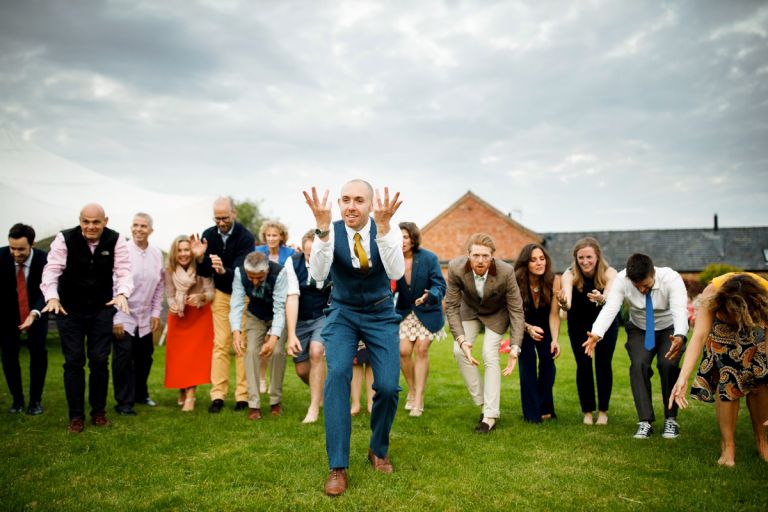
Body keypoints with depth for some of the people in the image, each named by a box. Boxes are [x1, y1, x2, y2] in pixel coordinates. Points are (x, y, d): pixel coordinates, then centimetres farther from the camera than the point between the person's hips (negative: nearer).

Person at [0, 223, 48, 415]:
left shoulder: (44, 259, -25)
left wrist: (34, 314, -41)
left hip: (36, 312, -2)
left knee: (38, 352, -9)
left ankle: (35, 400, 5)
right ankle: (17, 399, 14)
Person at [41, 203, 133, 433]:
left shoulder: (116, 241, -10)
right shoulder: (65, 239, -13)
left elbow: (124, 271, -16)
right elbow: (52, 269, -18)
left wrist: (122, 294, -36)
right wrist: (52, 297, -35)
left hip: (102, 309, 1)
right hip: (69, 309, -1)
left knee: (100, 360, 3)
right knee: (73, 361, 2)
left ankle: (98, 412, 19)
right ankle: (76, 415, 13)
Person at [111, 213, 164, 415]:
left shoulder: (157, 254, 2)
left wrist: (156, 313, 5)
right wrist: (116, 318, -12)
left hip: (145, 319, 4)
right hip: (123, 318, -4)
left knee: (144, 358, 14)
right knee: (123, 360, -2)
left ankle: (140, 394, 33)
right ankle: (124, 402, 11)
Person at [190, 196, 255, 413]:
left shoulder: (245, 237, -18)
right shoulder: (209, 235, -6)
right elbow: (205, 273, -4)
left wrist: (223, 270, -49)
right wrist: (200, 258, -24)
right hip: (221, 294, 3)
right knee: (221, 344, 0)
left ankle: (242, 395, 5)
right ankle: (218, 395, 2)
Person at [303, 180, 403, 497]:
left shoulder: (388, 231, -14)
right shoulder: (331, 232, -14)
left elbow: (396, 273, -30)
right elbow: (317, 275, -29)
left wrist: (383, 227, -42)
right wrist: (322, 228, -41)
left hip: (380, 314, 1)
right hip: (343, 313, 0)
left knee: (388, 386, -9)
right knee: (337, 374, -23)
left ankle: (378, 451, 21)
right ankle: (338, 466, -12)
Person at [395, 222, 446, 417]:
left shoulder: (429, 258, -16)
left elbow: (440, 286, -17)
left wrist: (429, 296, -37)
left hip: (427, 312, -2)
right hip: (404, 311, 2)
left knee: (421, 350, -6)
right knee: (403, 351, -6)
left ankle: (418, 399, 4)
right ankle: (411, 390, 19)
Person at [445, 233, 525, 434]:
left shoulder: (506, 272, -35)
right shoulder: (455, 268, -32)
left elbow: (516, 310, -26)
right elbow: (451, 306, -23)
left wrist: (515, 347, -33)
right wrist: (461, 339, -34)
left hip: (496, 314, -2)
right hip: (469, 310, 3)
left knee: (490, 356, -14)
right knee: (459, 351, -12)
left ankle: (490, 416, -5)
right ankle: (482, 403, 3)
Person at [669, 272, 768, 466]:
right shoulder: (712, 293, -41)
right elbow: (699, 336, -46)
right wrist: (683, 377, -56)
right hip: (722, 331, -1)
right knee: (727, 378, -16)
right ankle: (728, 445, -5)